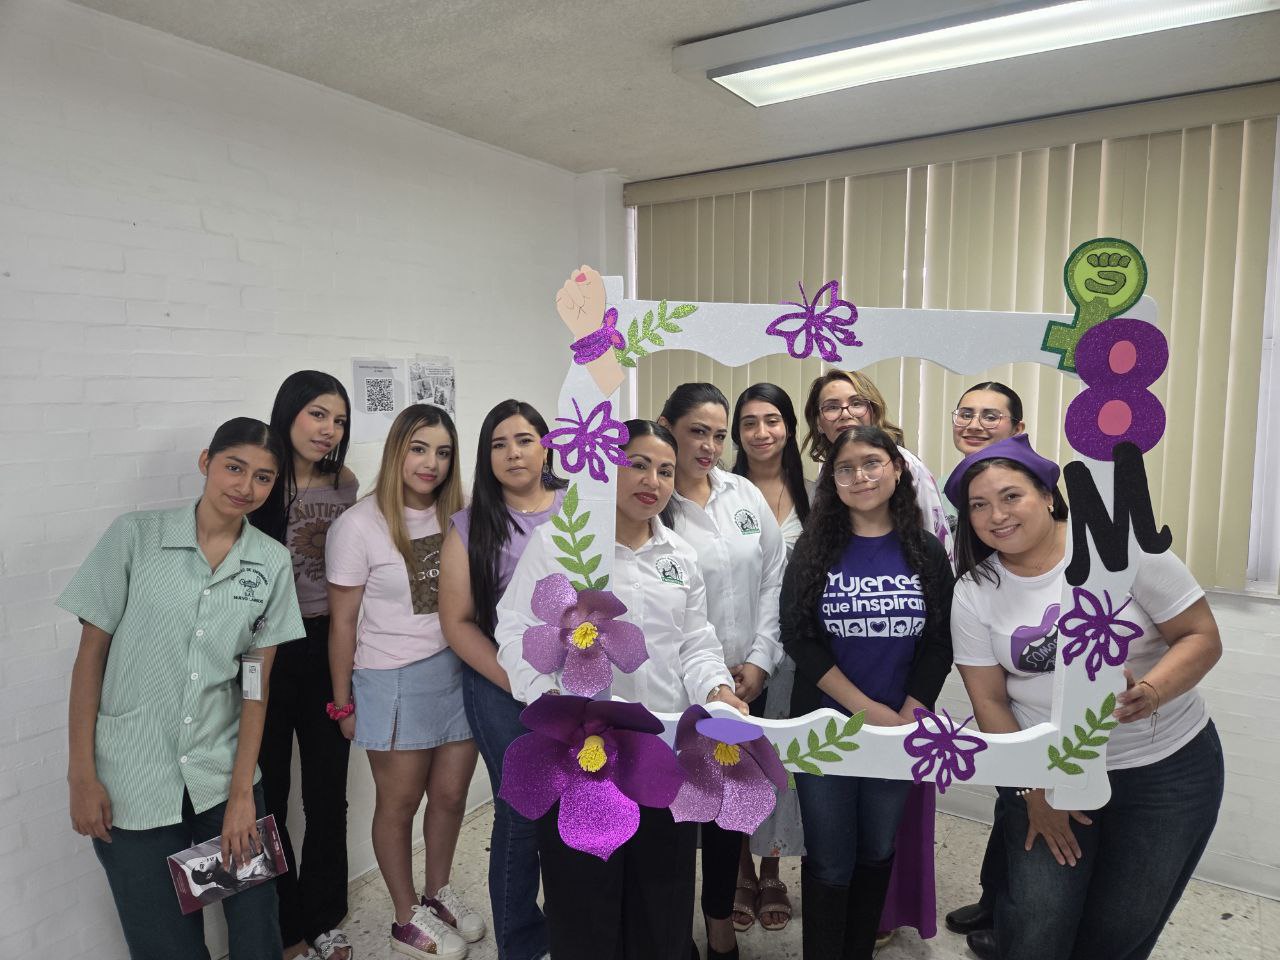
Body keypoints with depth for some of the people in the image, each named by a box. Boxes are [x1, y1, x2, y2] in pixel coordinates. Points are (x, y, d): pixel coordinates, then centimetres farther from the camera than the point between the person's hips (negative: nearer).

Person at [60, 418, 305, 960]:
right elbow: (91, 653, -3)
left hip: (224, 775, 2)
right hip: (131, 785, -2)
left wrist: (242, 792, -4)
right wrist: (82, 776, -5)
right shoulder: (135, 536, -7)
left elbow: (257, 681, -1)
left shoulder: (272, 563, -2)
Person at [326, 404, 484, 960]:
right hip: (394, 683, -4)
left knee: (450, 794, 15)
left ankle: (438, 893, 41)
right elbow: (343, 623, -7)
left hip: (460, 671, 5)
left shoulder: (456, 517, 3)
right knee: (399, 804, 11)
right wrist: (344, 703, -2)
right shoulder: (359, 525, -11)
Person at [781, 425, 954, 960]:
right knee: (829, 861, 7)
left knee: (878, 851, 18)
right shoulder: (814, 549, -5)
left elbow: (939, 644, -2)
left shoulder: (927, 552, -1)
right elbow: (798, 638, -11)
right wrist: (868, 709, -17)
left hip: (902, 731, 2)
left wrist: (907, 718, -13)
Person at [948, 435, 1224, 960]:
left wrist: (1149, 692, -27)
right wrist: (1033, 789, -5)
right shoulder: (973, 593, -7)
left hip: (1168, 767, 0)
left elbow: (1203, 637, -9)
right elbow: (989, 702, -3)